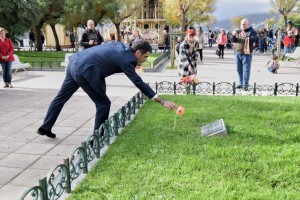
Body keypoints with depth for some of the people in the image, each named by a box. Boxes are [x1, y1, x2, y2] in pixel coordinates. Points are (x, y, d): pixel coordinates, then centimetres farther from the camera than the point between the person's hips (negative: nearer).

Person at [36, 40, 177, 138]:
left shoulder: (121, 46, 10)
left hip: (74, 63, 9)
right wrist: (163, 102, -15)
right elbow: (139, 83, -16)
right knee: (103, 103, 3)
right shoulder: (126, 60, -13)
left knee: (61, 97, 21)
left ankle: (45, 127, 35)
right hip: (84, 71, -9)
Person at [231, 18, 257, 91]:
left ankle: (245, 85, -6)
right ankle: (241, 83, 20)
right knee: (239, 69, 10)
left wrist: (246, 36, -30)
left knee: (246, 70, -7)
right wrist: (233, 35, -13)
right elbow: (233, 41, 8)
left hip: (246, 54, -5)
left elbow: (253, 40, -14)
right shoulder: (238, 31, 13)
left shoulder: (252, 31, 1)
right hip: (237, 53, 5)